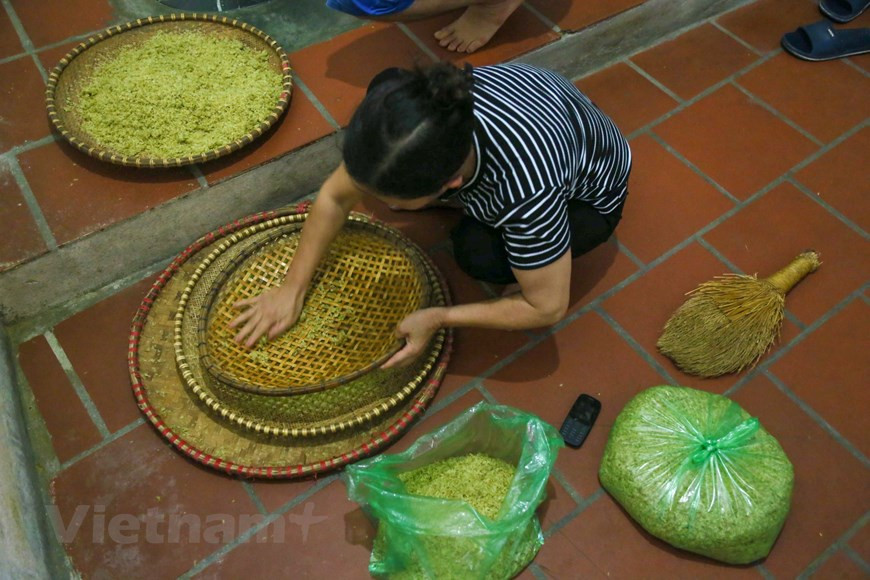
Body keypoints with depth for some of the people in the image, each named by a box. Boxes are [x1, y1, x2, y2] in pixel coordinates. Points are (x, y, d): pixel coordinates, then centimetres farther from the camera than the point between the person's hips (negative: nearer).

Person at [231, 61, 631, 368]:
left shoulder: (528, 194, -45)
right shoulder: (408, 112, -30)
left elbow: (549, 309, -29)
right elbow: (335, 195, -16)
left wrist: (438, 318, -27)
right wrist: (291, 288, -15)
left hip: (588, 196, -5)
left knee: (478, 251, -33)